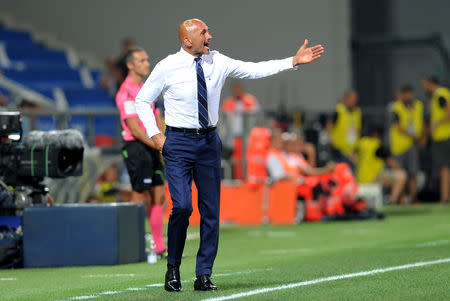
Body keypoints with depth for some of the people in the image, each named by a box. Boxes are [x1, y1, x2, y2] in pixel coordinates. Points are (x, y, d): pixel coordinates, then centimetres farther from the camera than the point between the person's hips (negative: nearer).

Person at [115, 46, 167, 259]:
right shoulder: (126, 92, -13)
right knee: (141, 199, -7)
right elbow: (135, 129, -18)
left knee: (159, 197, 6)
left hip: (151, 147, 9)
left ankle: (160, 248, 10)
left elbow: (157, 122, 19)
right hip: (136, 147, -9)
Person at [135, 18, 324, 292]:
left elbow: (254, 70, 2)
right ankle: (173, 268, 5)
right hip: (178, 142, -4)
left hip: (209, 141, 4)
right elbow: (142, 100, 4)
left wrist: (294, 62, -5)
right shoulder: (167, 68, -6)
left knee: (211, 209, 3)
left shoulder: (217, 63, 4)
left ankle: (204, 276, 11)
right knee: (182, 206, -16)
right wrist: (155, 135, -5)